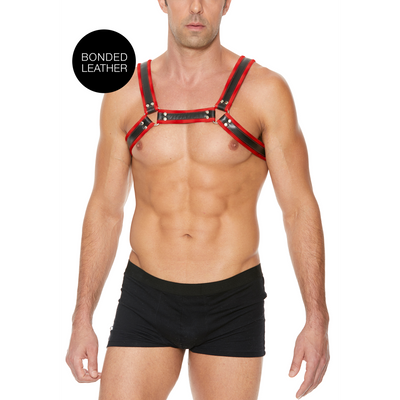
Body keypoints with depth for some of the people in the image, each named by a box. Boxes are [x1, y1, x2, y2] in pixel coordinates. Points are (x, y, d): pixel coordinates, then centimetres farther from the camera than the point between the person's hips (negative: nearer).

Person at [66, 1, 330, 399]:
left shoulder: (265, 90, -5)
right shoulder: (125, 96, 2)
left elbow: (299, 208, -4)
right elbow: (104, 209, 6)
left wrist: (317, 320, -10)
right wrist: (81, 321, 3)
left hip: (233, 304, -1)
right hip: (146, 299, 2)